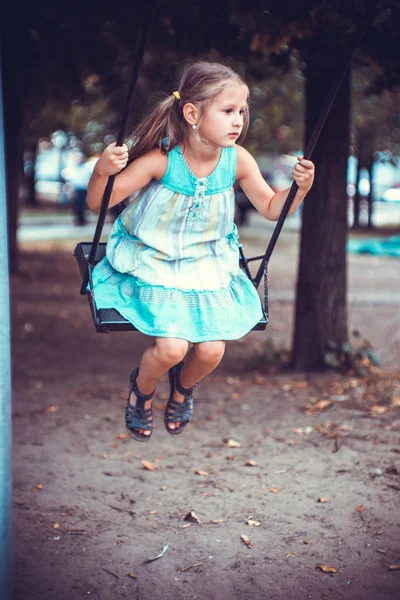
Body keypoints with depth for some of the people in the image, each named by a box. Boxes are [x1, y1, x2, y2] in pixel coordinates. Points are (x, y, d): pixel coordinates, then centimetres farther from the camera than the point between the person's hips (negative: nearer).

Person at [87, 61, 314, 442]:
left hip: (209, 267, 4)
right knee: (171, 348, -19)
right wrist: (102, 171, -40)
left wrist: (300, 188, -16)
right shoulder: (161, 160, -22)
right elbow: (98, 203, -19)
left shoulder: (237, 160, -11)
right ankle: (142, 388, 19)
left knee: (211, 351, -10)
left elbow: (271, 209, 3)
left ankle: (183, 386, 29)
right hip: (153, 265, -3)